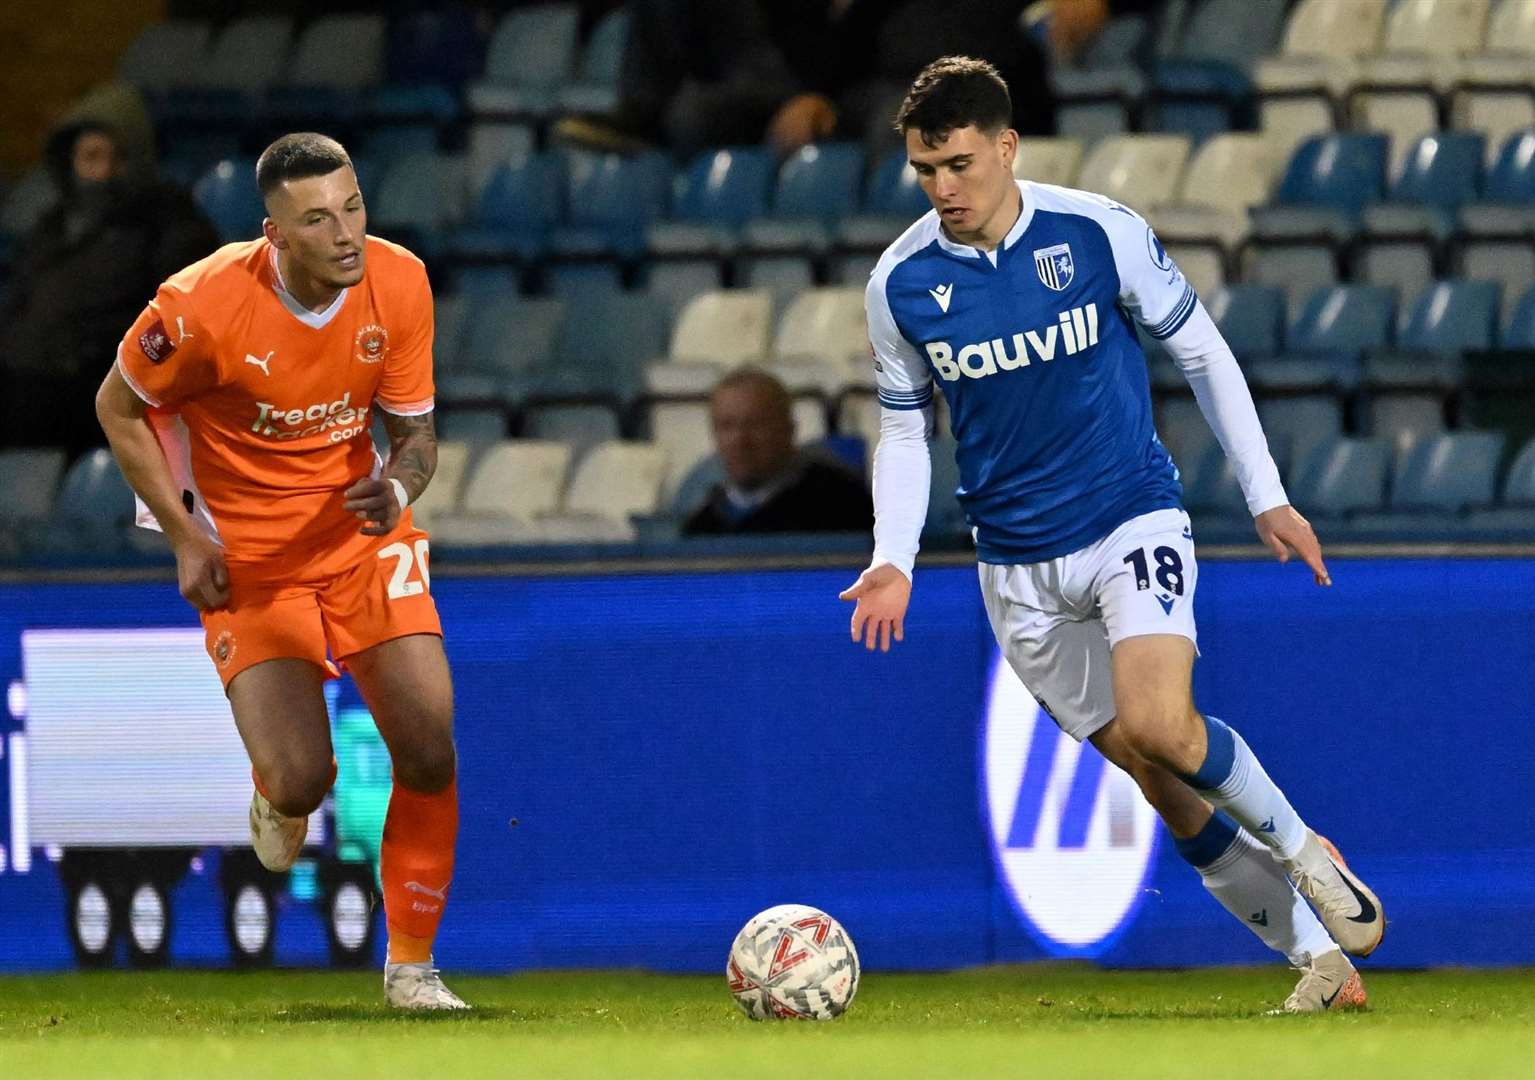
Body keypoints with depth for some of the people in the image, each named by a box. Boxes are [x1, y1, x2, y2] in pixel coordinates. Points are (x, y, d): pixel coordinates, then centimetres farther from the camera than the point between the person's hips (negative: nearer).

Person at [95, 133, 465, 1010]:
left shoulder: (399, 285, -11)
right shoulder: (203, 306, -23)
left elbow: (417, 432, -1)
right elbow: (118, 408, -5)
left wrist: (399, 485, -25)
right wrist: (186, 536, -11)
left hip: (362, 537, 3)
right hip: (246, 560, -3)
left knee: (431, 754, -10)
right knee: (302, 780, -15)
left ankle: (412, 964, 10)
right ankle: (278, 800, 27)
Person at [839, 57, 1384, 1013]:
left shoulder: (1100, 233, -10)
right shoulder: (901, 283, -4)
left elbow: (1203, 353, 1)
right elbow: (905, 432, 9)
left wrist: (1267, 495, 0)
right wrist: (894, 559, -5)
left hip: (1135, 521, -3)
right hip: (1019, 565, 3)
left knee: (1159, 726, -27)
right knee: (1164, 784, 2)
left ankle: (1303, 850, -1)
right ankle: (1322, 962, 12)